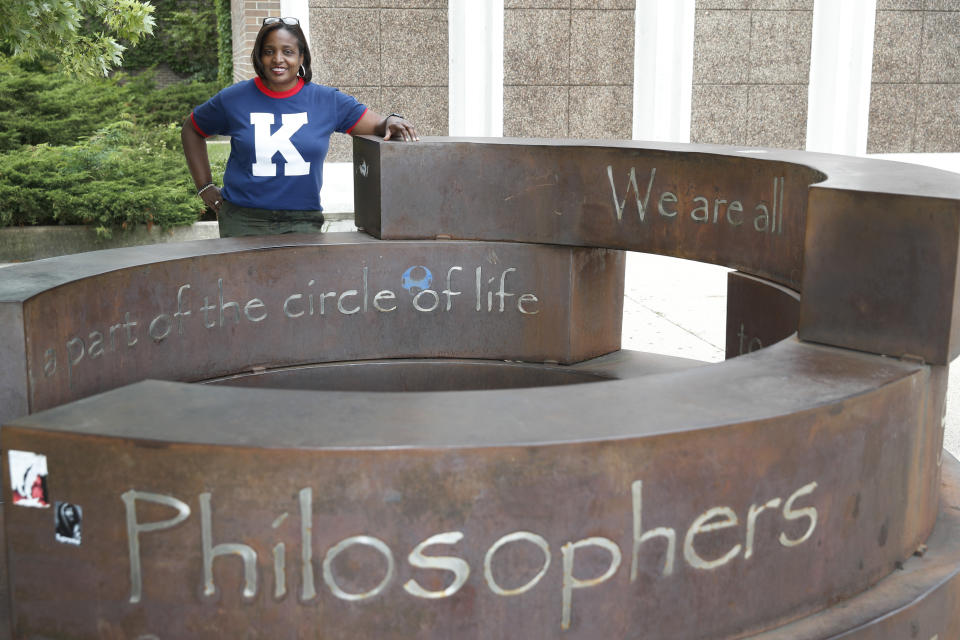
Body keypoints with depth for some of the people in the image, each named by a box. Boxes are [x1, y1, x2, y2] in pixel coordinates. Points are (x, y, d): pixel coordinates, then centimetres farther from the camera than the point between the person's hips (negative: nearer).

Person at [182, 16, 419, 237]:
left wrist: (393, 122, -23)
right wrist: (205, 186, 10)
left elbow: (379, 125, 2)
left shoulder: (327, 101, 3)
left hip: (302, 221, 0)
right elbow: (192, 131, 16)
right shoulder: (234, 99, 2)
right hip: (243, 221, 0)